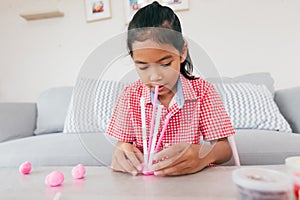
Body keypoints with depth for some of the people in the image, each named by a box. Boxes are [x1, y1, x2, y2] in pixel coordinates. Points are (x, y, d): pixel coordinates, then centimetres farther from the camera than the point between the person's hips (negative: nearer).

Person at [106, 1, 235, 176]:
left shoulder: (202, 91, -9)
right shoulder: (130, 96, -4)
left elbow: (225, 149, -10)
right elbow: (122, 143, -1)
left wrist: (205, 155, -33)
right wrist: (120, 154, -26)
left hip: (190, 178, 0)